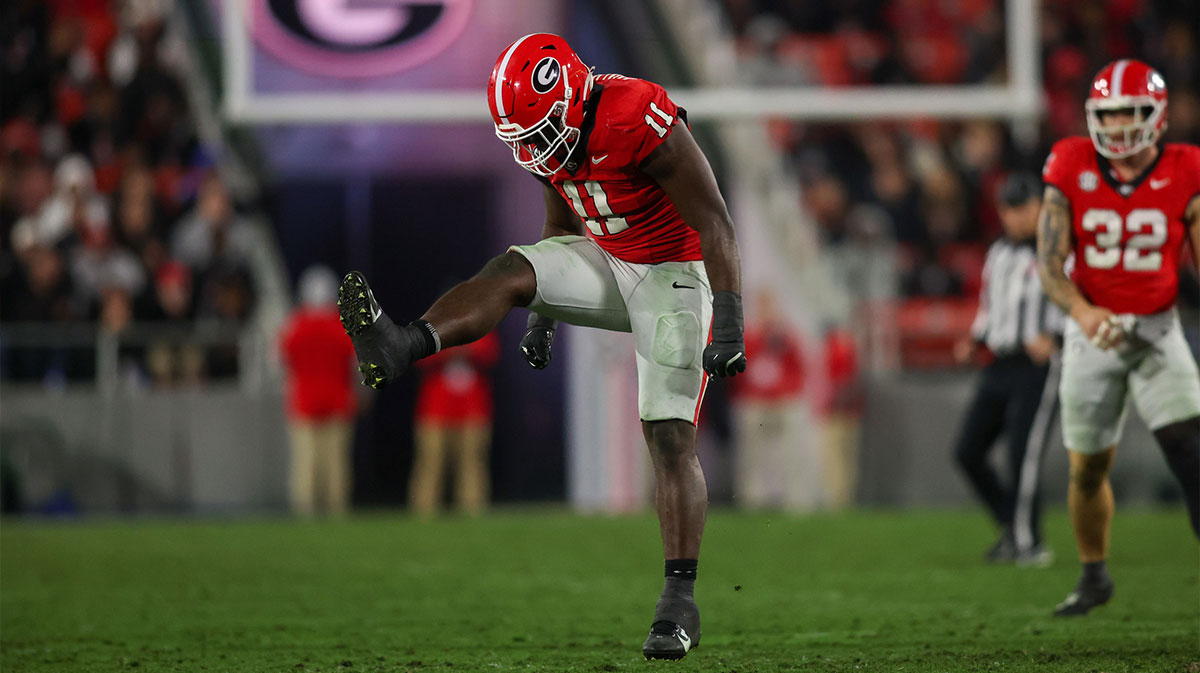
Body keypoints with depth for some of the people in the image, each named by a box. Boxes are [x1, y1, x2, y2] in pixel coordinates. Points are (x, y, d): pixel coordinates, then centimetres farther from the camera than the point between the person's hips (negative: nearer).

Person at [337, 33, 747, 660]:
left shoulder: (645, 125, -28)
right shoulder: (555, 133, -3)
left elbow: (715, 225, -25)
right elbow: (560, 227, 15)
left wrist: (728, 326, -25)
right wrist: (543, 316, 17)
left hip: (673, 273, -7)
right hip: (608, 262, 7)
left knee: (670, 438, -12)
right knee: (509, 270, -17)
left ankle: (679, 601, -10)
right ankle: (399, 347, -40)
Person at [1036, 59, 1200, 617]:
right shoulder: (1071, 170, -7)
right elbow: (1049, 262, -9)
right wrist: (1082, 312, -28)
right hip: (1093, 329, 1)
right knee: (1088, 467, 10)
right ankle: (1094, 575, 33)